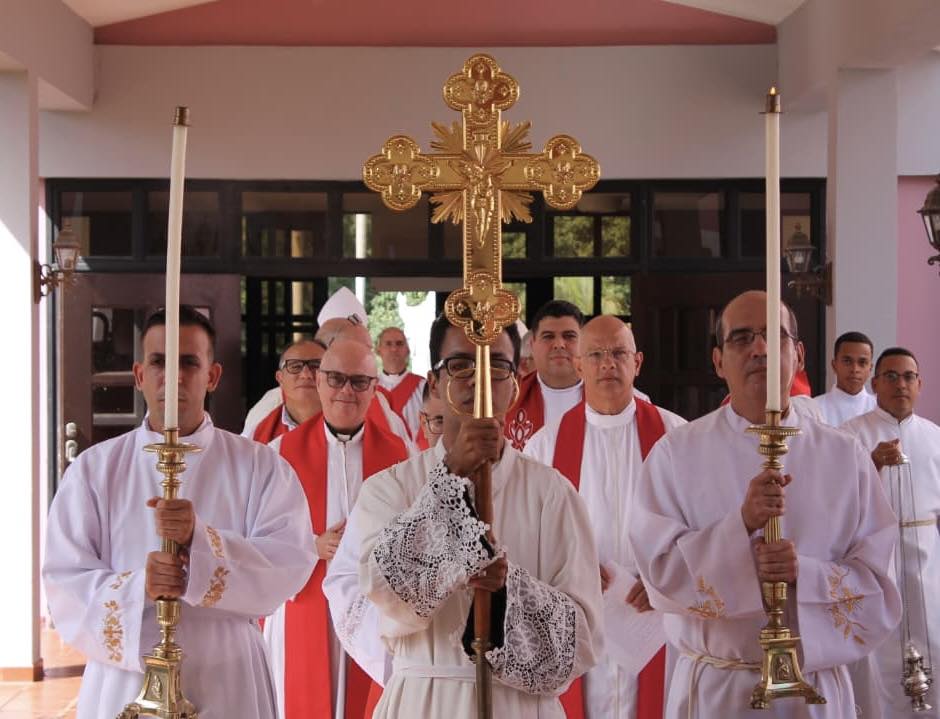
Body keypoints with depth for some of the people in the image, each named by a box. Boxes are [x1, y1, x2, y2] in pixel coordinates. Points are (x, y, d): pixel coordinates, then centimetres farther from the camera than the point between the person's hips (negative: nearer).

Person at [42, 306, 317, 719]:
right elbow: (64, 582, -6)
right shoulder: (94, 469, 1)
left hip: (227, 682, 0)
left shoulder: (260, 466, -1)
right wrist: (136, 588, -24)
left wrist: (200, 541, -27)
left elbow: (291, 563, -13)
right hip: (124, 682, 0)